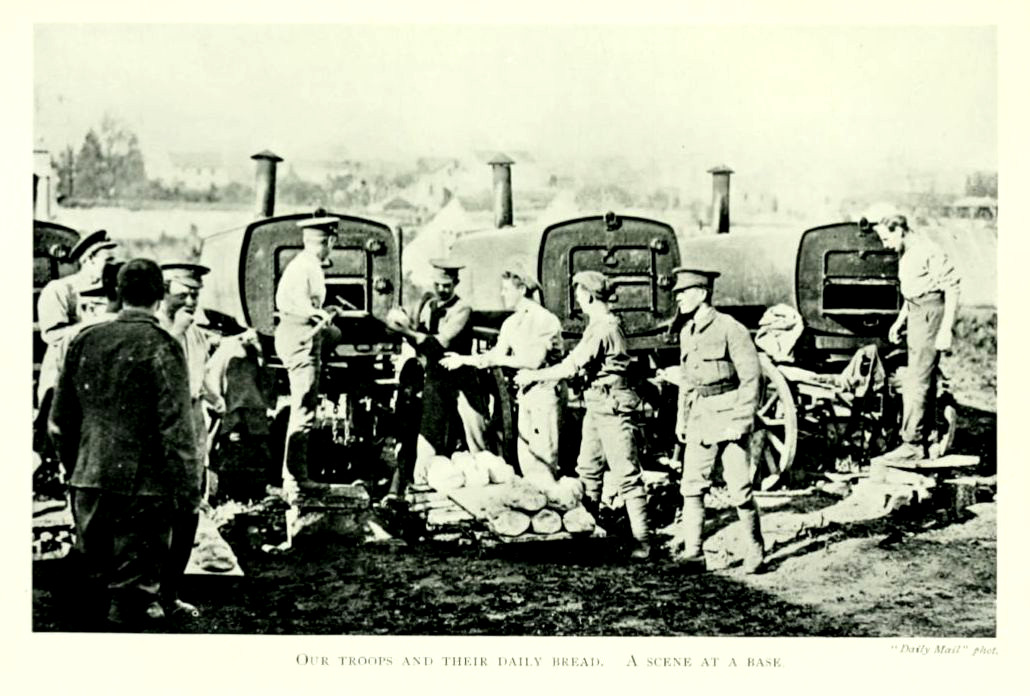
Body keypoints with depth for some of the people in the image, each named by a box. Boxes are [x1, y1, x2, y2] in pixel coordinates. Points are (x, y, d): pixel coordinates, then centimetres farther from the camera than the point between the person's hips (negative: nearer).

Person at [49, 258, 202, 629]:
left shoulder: (84, 341, 5)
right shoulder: (162, 347, -11)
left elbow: (60, 422, 11)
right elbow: (176, 431, -14)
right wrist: (189, 492, -7)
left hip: (88, 485, 5)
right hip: (142, 490, -5)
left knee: (97, 582, 17)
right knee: (132, 591, 3)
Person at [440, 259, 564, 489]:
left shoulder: (544, 320, -14)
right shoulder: (511, 323, 11)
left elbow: (533, 360, -20)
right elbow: (496, 355, 12)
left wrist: (501, 360, -16)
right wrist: (463, 360, 5)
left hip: (546, 390, -8)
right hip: (526, 391, 8)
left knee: (543, 453, -7)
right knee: (525, 452, 9)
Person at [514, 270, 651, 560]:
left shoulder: (603, 329, -19)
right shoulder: (601, 324, 13)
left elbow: (570, 367, -21)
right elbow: (580, 364, 16)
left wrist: (532, 376, -11)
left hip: (612, 406, -10)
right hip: (596, 405, 10)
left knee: (627, 475, -7)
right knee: (587, 470, 15)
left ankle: (642, 540, -4)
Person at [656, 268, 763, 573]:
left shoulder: (729, 328, -10)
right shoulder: (686, 332, 12)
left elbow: (751, 376, -10)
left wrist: (742, 420, -14)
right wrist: (681, 420, 16)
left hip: (727, 416, -6)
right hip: (699, 418, 7)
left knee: (739, 488, -2)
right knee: (691, 487, 0)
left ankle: (754, 551, 14)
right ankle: (692, 554, 3)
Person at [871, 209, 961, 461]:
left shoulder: (929, 251, -15)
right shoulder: (905, 254, 15)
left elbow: (952, 289, -17)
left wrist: (946, 329, -20)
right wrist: (900, 320, 20)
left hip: (931, 315, -10)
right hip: (916, 315, 10)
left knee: (915, 383, -11)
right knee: (924, 382, 16)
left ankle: (912, 444, -9)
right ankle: (927, 437, 25)